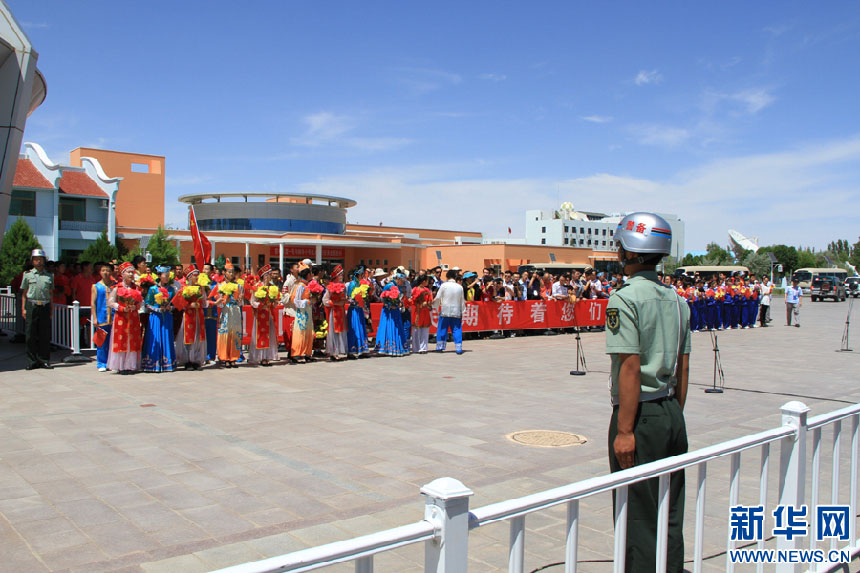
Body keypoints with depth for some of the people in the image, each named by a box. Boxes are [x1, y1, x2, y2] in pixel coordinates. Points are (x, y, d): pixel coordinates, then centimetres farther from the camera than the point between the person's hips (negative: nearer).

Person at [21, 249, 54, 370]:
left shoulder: (49, 276, 12)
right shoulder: (28, 274, 8)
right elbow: (24, 293, 9)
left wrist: (51, 309, 7)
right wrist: (23, 308, 1)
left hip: (45, 306, 1)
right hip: (31, 306, -1)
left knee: (45, 335, 1)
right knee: (31, 335, 0)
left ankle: (44, 360, 8)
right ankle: (33, 361, 7)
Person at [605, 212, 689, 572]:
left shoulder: (625, 298, -13)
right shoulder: (676, 300, 9)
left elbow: (630, 367, -19)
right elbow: (683, 368, 12)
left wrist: (625, 430, -17)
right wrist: (675, 414, 19)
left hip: (641, 414, -7)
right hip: (672, 414, 8)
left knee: (638, 515, 2)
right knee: (670, 512, 17)